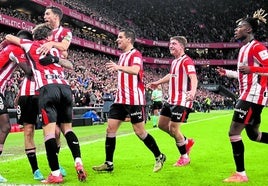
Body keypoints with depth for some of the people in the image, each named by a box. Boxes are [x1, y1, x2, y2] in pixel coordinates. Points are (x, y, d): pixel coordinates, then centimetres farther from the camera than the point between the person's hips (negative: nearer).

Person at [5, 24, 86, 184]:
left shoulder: (30, 45, 18)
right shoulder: (55, 49, 27)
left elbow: (8, 37, 31)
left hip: (47, 89, -4)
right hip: (65, 87, 4)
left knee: (49, 131, -6)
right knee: (67, 128, 14)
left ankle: (56, 174, -11)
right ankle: (78, 162, -3)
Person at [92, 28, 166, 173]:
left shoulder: (135, 54, -10)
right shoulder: (122, 55, 17)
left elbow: (135, 70, -31)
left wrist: (119, 67, -47)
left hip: (134, 100, -8)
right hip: (120, 100, 8)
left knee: (139, 131, -3)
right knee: (110, 128, -1)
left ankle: (159, 157, 15)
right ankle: (108, 164, 4)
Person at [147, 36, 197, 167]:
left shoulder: (186, 61, -15)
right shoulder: (174, 62, 13)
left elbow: (193, 78, -30)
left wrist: (192, 91, -49)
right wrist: (157, 83, 42)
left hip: (181, 101, -9)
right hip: (171, 100, 9)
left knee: (173, 129, -8)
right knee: (162, 124, 13)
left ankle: (184, 157, 13)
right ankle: (186, 142, 30)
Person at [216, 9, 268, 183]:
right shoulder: (244, 48, 17)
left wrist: (251, 69, -31)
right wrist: (226, 72, 25)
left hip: (253, 96, -10)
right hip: (247, 95, 10)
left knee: (234, 132, -10)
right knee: (253, 134, 16)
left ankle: (241, 174, -2)